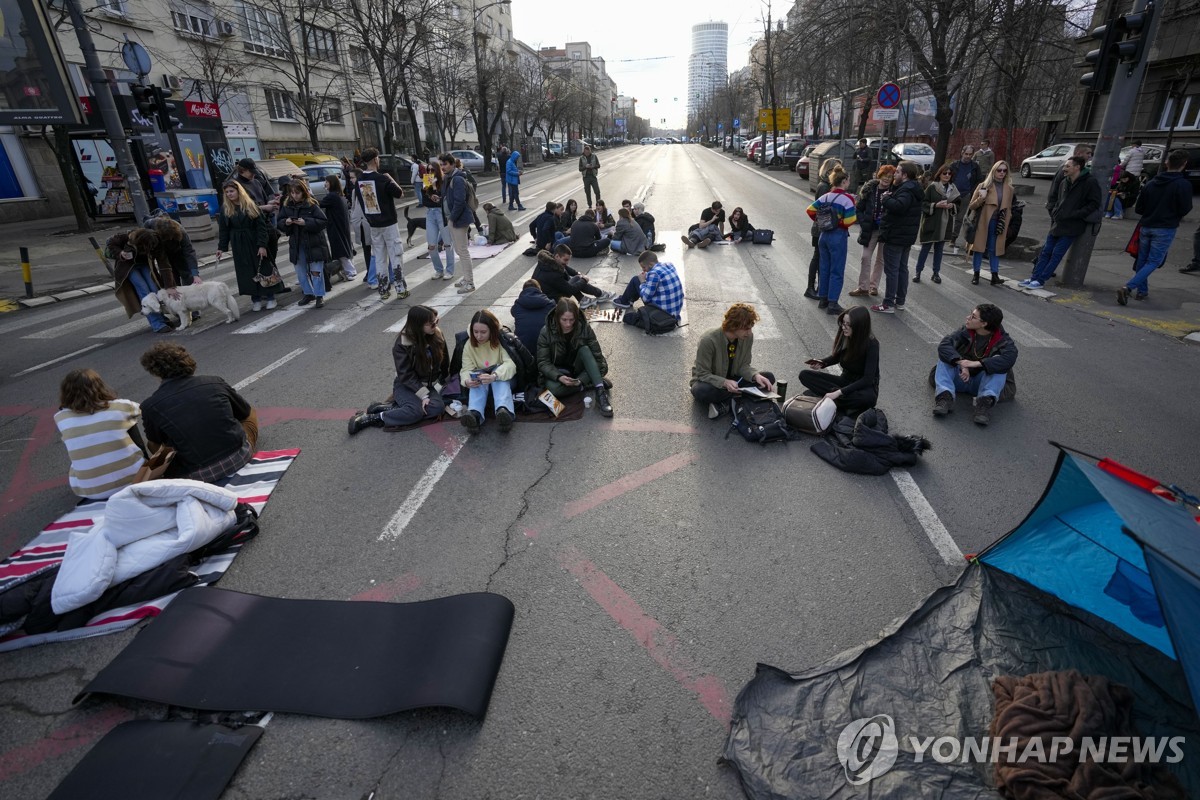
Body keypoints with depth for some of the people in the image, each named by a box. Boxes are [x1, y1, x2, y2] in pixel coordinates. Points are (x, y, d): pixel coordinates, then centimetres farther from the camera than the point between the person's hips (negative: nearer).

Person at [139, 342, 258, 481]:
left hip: (197, 477, -2)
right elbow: (247, 413, 15)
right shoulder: (214, 381, 0)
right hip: (238, 456, 2)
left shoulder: (149, 406, -4)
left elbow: (155, 446, 10)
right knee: (252, 414, 27)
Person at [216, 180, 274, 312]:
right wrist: (221, 247, 2)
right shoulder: (225, 209, 4)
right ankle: (255, 299, 10)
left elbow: (261, 226, -7)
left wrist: (262, 245, -14)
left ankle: (270, 297, 11)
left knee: (263, 268, 1)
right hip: (238, 245, 3)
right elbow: (223, 230, 7)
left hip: (254, 242, -2)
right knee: (247, 272, 3)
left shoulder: (251, 205, -4)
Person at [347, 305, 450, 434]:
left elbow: (445, 364, 5)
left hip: (431, 385, 4)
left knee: (438, 407, -28)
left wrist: (439, 385, -2)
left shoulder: (437, 335, -4)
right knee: (416, 411, -33)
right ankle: (372, 418, -18)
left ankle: (390, 407, -19)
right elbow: (406, 375, -17)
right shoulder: (402, 344, -16)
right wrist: (424, 395, -26)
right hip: (406, 386, -4)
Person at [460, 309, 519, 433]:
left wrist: (494, 376, -46)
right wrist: (467, 380, -36)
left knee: (498, 373, -35)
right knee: (477, 381, -32)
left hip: (501, 381, -2)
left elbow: (510, 364, -25)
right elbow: (466, 369, -11)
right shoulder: (469, 344, -4)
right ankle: (475, 415, -57)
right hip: (479, 383, 2)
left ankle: (505, 412, -59)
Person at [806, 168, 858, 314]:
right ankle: (832, 304, 1)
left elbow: (810, 210, 6)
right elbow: (849, 220, -19)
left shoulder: (825, 196, 5)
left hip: (824, 235, 6)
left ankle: (822, 298, 22)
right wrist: (856, 215, 2)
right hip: (838, 236, -6)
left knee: (824, 268, 15)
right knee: (837, 271, 0)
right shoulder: (847, 198, -14)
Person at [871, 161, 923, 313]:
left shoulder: (906, 190, -18)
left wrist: (886, 198, -20)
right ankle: (900, 301, 22)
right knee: (902, 268, 14)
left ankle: (888, 304, -4)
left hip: (895, 236, -10)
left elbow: (898, 206, -35)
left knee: (891, 270, -7)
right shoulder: (914, 189, 15)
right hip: (907, 236, 10)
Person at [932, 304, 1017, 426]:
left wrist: (976, 363, -42)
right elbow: (944, 345, -23)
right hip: (959, 379, 2)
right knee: (945, 357, -22)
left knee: (997, 363, -26)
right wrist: (961, 363, -39)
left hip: (981, 383, -1)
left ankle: (986, 401, -42)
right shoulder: (965, 331, -6)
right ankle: (945, 395, -41)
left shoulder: (1002, 339, -10)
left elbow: (1009, 358, -32)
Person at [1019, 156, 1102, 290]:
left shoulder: (1090, 182, -10)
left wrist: (1076, 214, -17)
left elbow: (1094, 203, -11)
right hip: (1057, 224, 7)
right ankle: (1034, 277, 9)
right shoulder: (1064, 183, 11)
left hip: (1071, 227, -7)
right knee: (1046, 252, 6)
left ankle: (1041, 280, -2)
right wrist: (1054, 215, 9)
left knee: (1056, 254, -4)